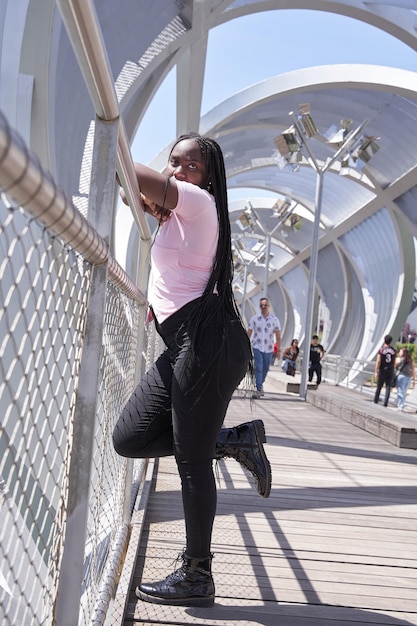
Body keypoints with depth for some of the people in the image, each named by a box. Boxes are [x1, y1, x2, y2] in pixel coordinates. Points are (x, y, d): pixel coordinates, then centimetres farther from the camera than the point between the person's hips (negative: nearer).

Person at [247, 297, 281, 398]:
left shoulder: (274, 319, -1)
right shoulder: (254, 318, -1)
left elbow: (278, 336, 1)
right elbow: (249, 333, 4)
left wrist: (279, 349, -2)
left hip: (268, 349, 2)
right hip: (257, 347, -2)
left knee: (265, 369, 13)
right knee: (258, 368, -12)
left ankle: (260, 384, 36)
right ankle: (259, 390, -12)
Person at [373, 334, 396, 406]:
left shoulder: (381, 349, -9)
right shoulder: (393, 351, 2)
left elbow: (378, 361, -14)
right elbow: (394, 362, 6)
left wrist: (376, 372, -12)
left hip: (382, 371, -2)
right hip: (390, 372, 2)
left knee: (379, 386, 10)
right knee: (388, 387, 2)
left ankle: (376, 400, 20)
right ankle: (385, 403, -4)